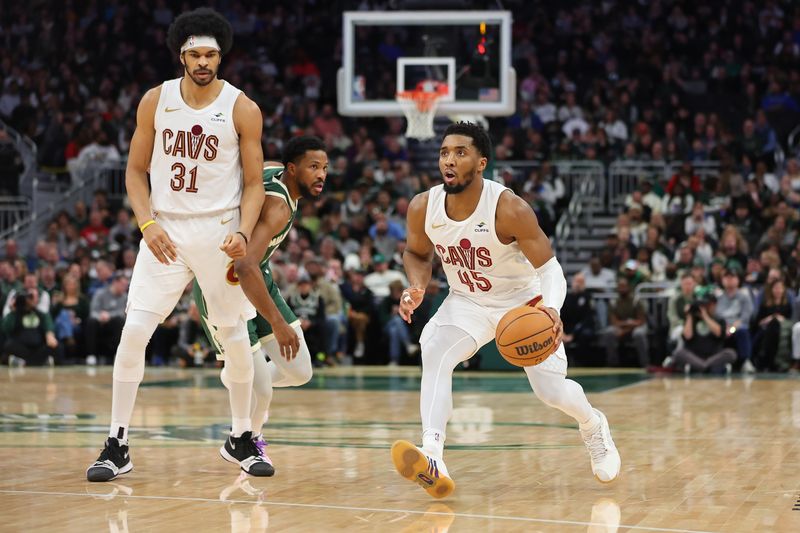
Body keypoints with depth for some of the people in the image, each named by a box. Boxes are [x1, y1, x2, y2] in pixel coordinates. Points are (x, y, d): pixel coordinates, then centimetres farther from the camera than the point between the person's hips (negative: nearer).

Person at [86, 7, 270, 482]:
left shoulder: (243, 109, -5)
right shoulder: (155, 101, 0)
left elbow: (254, 184, -1)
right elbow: (136, 171, 5)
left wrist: (243, 233, -18)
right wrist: (148, 224, -9)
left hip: (220, 233, -1)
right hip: (166, 231, 1)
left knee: (236, 339, 6)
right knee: (134, 332, -9)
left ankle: (241, 438, 25)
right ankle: (118, 446, -2)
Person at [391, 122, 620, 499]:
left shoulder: (509, 209, -30)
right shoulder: (423, 208, -17)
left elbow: (550, 267, -27)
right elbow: (417, 253, 5)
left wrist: (551, 309, -47)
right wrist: (417, 288, -17)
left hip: (523, 301, -3)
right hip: (466, 302, 3)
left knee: (552, 391, 0)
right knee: (434, 352, -27)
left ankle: (594, 427, 38)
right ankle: (432, 462, -37)